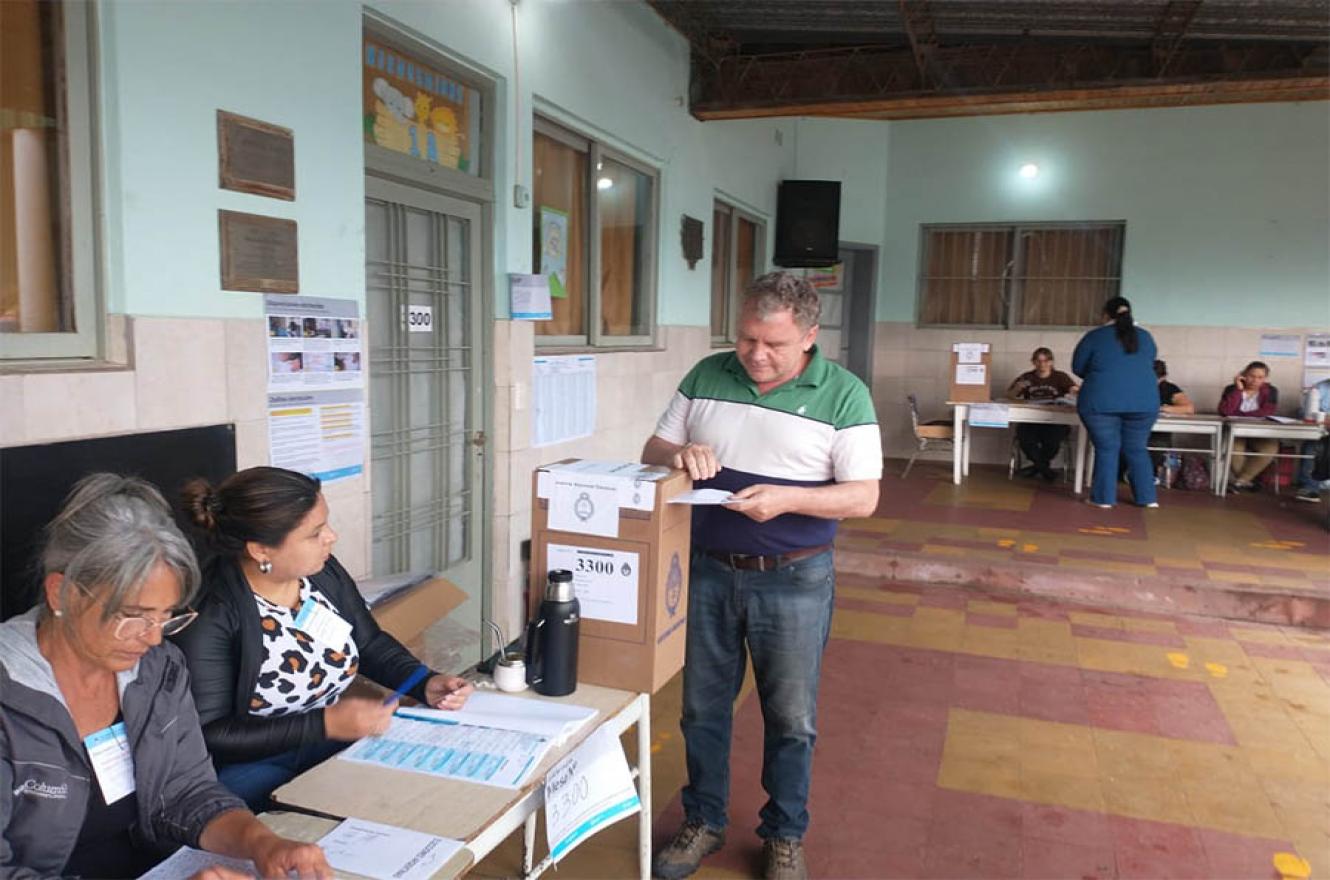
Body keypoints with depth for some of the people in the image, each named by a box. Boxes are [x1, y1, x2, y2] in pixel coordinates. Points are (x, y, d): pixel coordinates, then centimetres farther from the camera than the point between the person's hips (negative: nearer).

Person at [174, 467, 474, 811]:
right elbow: (208, 734, -19)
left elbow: (372, 644, 13)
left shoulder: (323, 571, -2)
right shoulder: (209, 613, -20)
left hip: (341, 744, 7)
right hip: (252, 770, -6)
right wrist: (324, 725, -25)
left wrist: (425, 684, -5)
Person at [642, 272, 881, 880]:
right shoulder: (707, 376, 1)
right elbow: (651, 452, 8)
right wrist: (678, 453, -16)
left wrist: (787, 498, -27)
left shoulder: (843, 395, -8)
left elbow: (863, 497, -10)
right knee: (702, 706, 15)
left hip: (794, 579, -2)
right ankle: (703, 822, 37)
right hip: (708, 571, 3)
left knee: (791, 717, 12)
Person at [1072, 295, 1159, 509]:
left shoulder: (1094, 336, 1)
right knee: (1136, 449, 13)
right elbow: (1149, 366, 23)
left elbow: (1078, 368, 9)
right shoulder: (1145, 336, 11)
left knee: (1106, 449, 4)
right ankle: (1147, 498, 15)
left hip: (1101, 401, -3)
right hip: (1143, 401, 3)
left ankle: (1104, 498, 5)